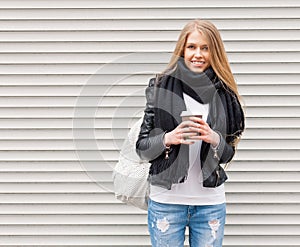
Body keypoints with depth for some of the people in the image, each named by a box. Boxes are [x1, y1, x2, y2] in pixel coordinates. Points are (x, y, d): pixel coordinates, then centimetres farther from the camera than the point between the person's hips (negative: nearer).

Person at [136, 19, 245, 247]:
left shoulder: (223, 93, 3)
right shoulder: (161, 87, -2)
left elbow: (228, 153, 7)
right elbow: (142, 147, -1)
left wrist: (214, 139, -14)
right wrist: (168, 138, -20)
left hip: (211, 202, 2)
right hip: (166, 199, -2)